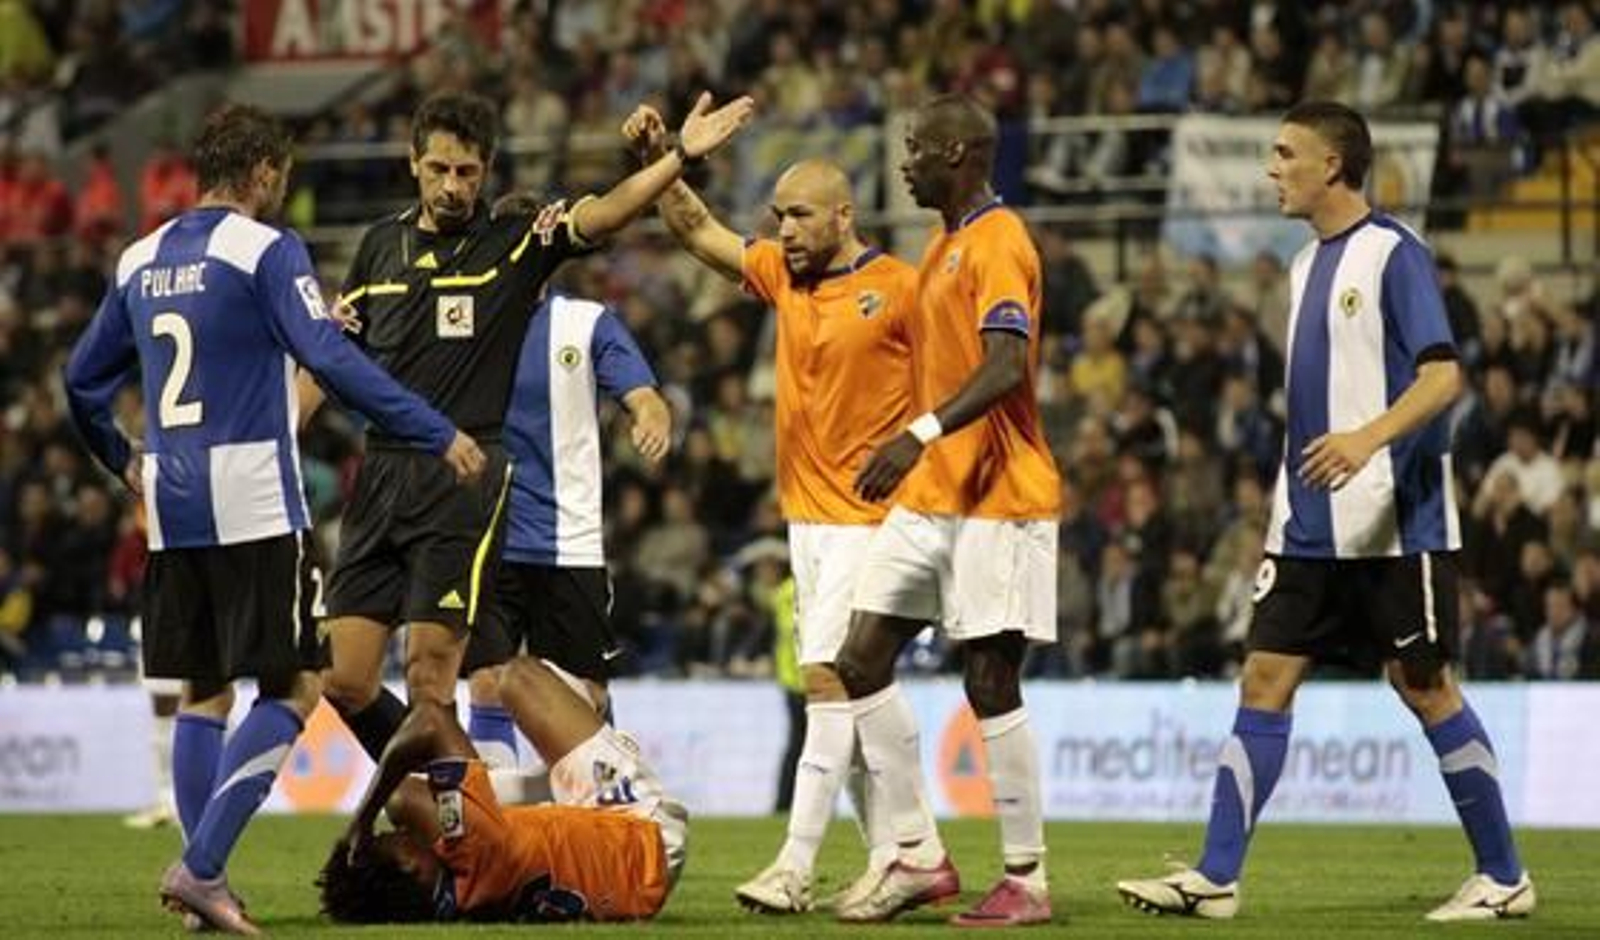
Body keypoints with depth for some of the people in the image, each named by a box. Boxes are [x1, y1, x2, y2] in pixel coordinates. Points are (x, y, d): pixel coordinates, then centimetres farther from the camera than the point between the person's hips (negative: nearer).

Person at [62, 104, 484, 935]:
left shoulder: (139, 261, 13)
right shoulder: (266, 250, -7)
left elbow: (83, 379, 21)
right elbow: (330, 360, -17)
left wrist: (120, 460, 39)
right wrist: (436, 435, -14)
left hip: (170, 503, 7)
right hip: (253, 505, -7)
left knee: (203, 690, 14)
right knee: (293, 688, -2)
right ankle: (200, 865, -13)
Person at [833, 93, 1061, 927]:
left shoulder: (998, 245, -13)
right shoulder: (943, 247, 17)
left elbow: (1006, 368, -27)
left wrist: (921, 435, -39)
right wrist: (911, 452, 24)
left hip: (995, 499, -10)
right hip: (927, 497, 10)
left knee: (990, 684, -6)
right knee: (862, 661, 3)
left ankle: (1025, 881, 2)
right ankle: (919, 857, 8)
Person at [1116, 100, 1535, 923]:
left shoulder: (1393, 254, -10)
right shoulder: (1308, 264, 15)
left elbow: (1442, 375, -20)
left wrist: (1370, 438, -36)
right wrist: (1284, 511, 21)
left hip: (1395, 524, -8)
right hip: (1312, 530, 8)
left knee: (1423, 686, -1)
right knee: (1265, 682, 1)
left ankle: (1504, 878, 10)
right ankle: (1215, 878, 0)